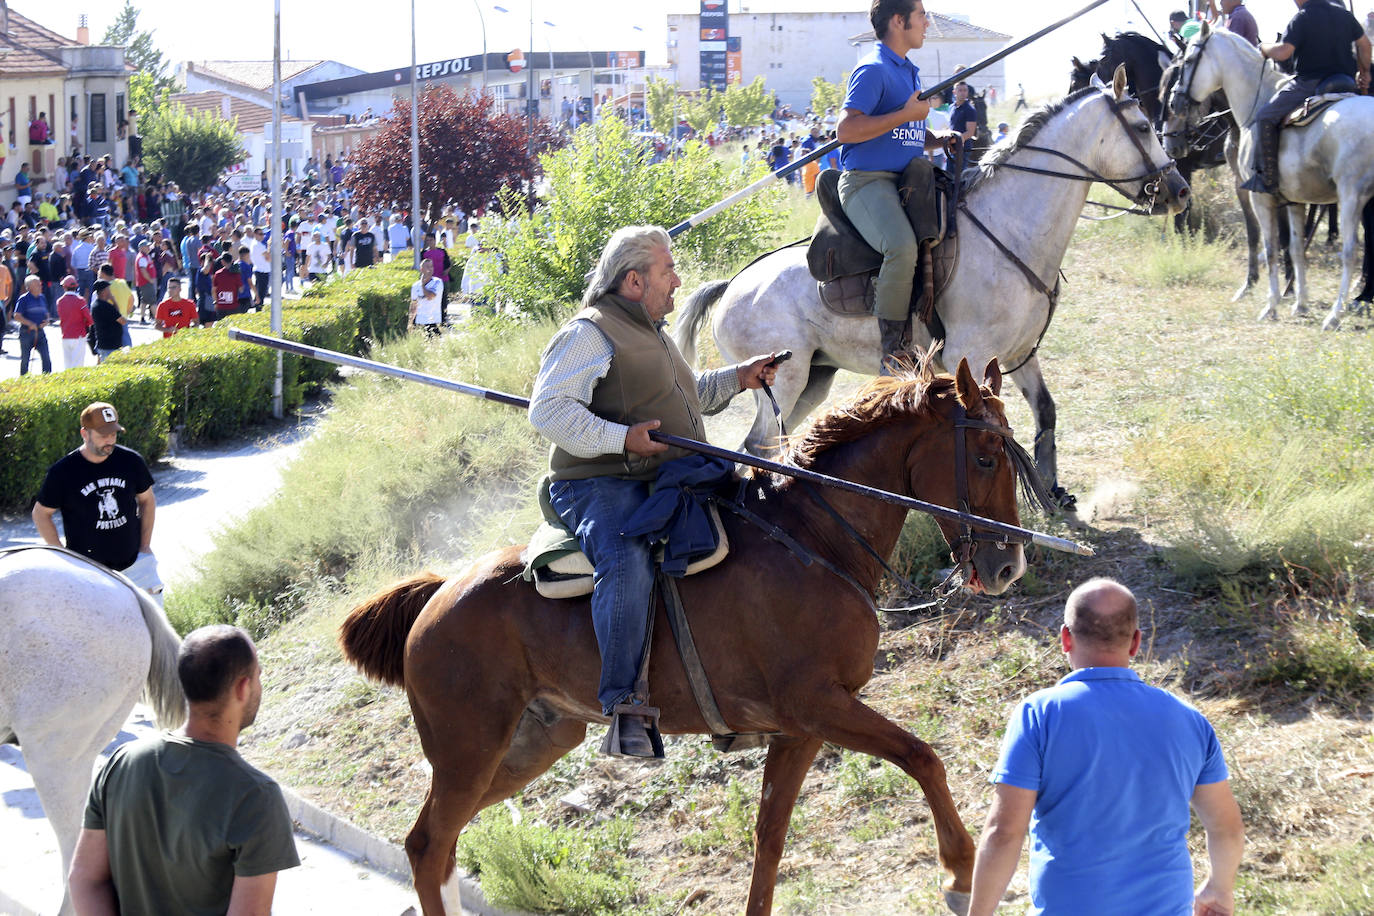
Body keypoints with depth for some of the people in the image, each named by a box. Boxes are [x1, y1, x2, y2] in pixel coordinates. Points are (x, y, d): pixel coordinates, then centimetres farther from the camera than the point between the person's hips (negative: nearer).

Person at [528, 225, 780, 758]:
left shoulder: (651, 335, 25)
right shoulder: (589, 334, -7)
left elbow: (686, 396, 42)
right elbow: (548, 410, -17)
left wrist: (737, 379, 27)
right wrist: (620, 438, -24)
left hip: (666, 488, 10)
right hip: (601, 487, -10)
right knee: (628, 565, -36)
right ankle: (623, 708, -39)